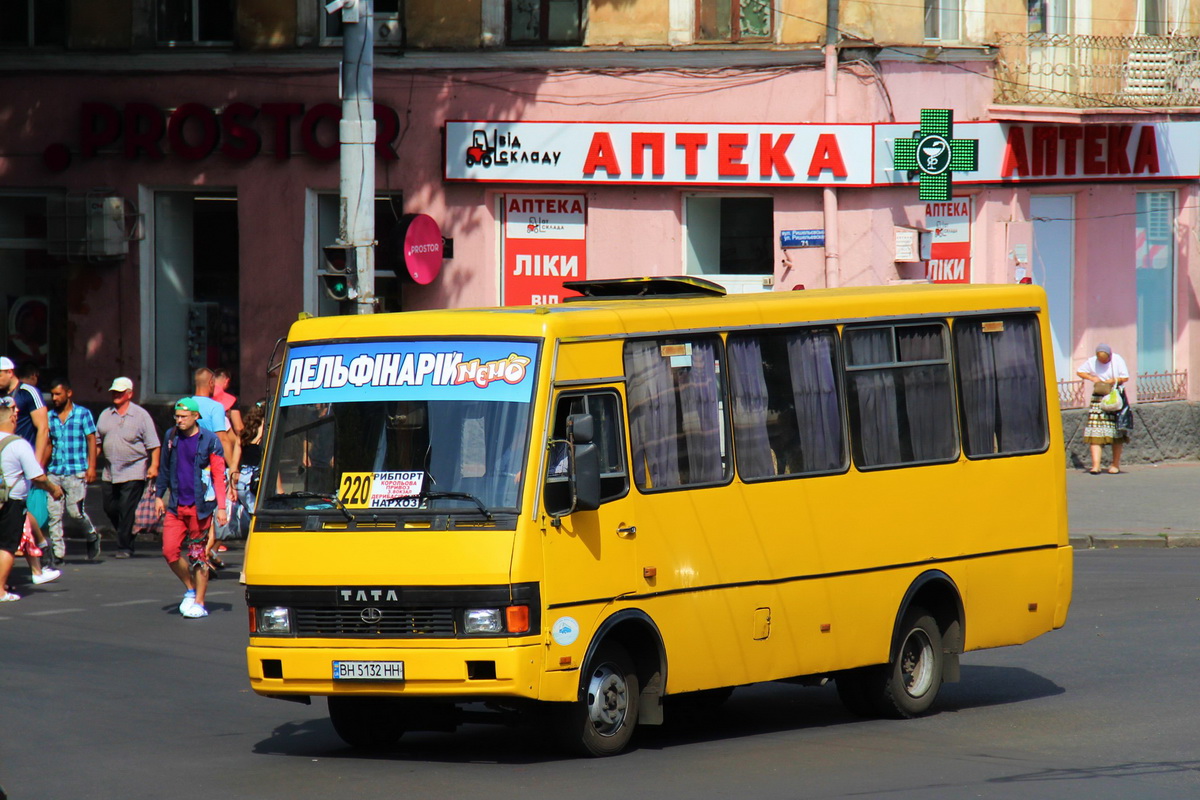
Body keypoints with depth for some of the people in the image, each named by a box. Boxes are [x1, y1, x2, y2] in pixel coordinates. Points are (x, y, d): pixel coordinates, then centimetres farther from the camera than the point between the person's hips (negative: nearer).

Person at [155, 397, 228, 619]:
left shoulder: (209, 440, -6)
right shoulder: (172, 437, 7)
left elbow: (219, 475, -5)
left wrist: (221, 507, -10)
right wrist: (159, 495, 17)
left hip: (199, 506, -4)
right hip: (175, 506, 4)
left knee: (197, 555, 0)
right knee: (170, 551, -4)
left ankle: (199, 603, 8)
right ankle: (190, 589, 18)